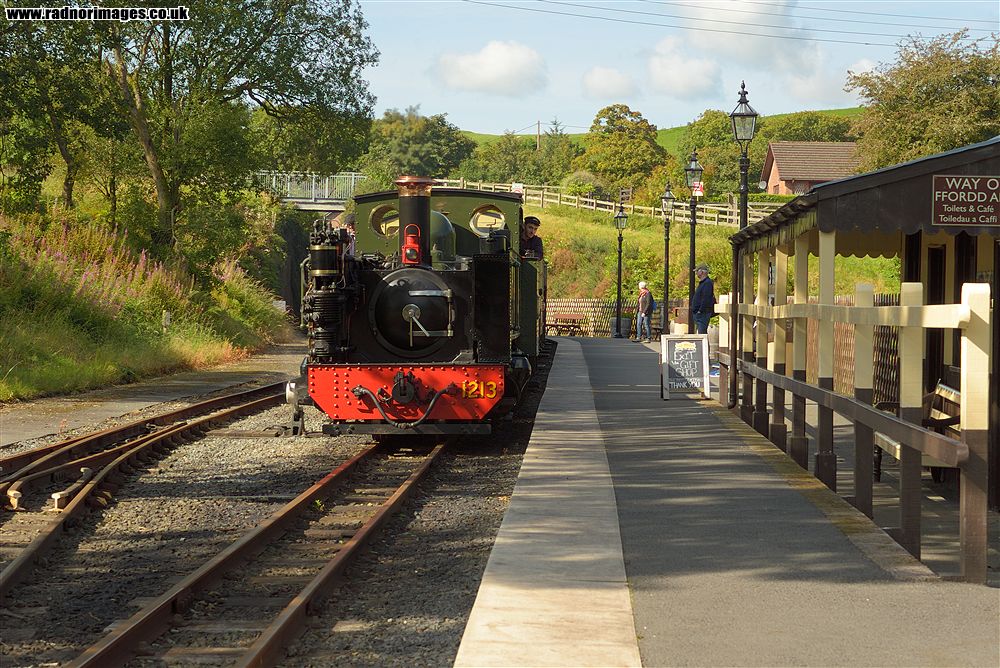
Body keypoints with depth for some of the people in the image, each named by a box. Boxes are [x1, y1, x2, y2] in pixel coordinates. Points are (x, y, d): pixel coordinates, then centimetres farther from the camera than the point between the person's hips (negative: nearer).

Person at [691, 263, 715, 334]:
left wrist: (700, 311, -23)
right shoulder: (702, 283, 19)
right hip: (698, 313, 11)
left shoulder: (707, 283, -14)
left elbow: (706, 299, -22)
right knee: (702, 333, 12)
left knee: (702, 333, -14)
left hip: (703, 313, -11)